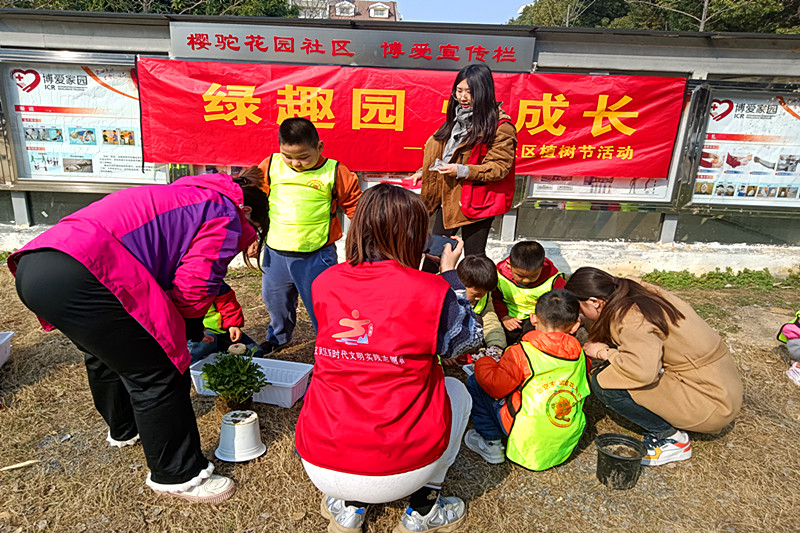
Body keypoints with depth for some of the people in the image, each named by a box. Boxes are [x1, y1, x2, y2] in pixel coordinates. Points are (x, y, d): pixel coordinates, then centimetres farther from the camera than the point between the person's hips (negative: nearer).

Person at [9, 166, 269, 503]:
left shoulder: (185, 198, 29)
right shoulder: (226, 216, 1)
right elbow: (193, 290, -9)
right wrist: (193, 332, 13)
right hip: (80, 279, -11)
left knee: (105, 354, 31)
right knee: (156, 374, 2)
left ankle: (124, 429, 54)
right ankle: (178, 475, 17)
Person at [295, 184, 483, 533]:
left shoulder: (323, 283, -4)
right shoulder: (432, 291, -14)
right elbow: (469, 337, 8)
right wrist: (450, 272, 16)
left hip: (319, 465, 4)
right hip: (399, 471, -3)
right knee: (456, 392, 24)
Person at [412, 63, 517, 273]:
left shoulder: (500, 125, -14)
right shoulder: (458, 117, 9)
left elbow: (500, 167, -16)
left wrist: (462, 171, -25)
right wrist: (424, 172, 12)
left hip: (476, 201, -7)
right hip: (447, 195, 7)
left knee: (473, 256, 6)